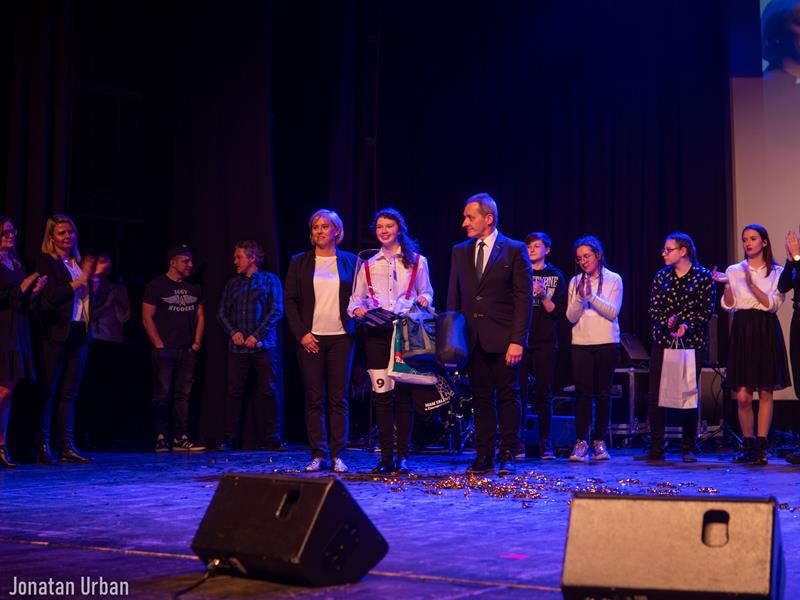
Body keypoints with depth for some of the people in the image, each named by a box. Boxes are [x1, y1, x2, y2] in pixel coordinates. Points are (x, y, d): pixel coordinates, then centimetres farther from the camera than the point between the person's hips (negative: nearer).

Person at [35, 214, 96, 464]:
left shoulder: (79, 263, 16)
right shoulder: (46, 261, -2)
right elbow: (49, 298, -14)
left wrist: (93, 276, 2)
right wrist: (80, 281, -11)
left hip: (78, 333, 6)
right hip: (56, 334, -6)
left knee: (69, 393, 7)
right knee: (48, 392, -4)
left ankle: (67, 447, 9)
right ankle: (42, 448, -1)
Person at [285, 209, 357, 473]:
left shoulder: (349, 261, 9)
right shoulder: (300, 262, 8)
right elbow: (289, 301, 5)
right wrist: (301, 334, -4)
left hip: (341, 337, 0)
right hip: (310, 338, 0)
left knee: (339, 399, 0)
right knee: (314, 399, 1)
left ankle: (337, 455, 4)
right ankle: (318, 454, 6)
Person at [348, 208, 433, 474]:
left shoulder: (416, 261, 12)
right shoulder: (368, 265, 17)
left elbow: (426, 293, 15)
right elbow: (356, 299, 16)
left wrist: (423, 301, -7)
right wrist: (358, 309, -6)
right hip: (377, 334, 2)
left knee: (404, 394, -3)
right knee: (381, 394, -2)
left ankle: (403, 456, 2)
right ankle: (386, 457, 3)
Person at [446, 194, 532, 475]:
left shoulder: (515, 250, -1)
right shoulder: (459, 252, 13)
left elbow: (524, 298, -5)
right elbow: (454, 297, 14)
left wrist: (517, 340, -13)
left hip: (503, 338, -4)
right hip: (472, 338, 4)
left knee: (508, 396, 1)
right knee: (481, 398, 7)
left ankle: (507, 456, 8)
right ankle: (484, 458, 12)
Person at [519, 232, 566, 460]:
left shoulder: (555, 276, 8)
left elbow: (558, 311, 2)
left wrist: (543, 295, -13)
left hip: (545, 341, 0)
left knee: (543, 393, 2)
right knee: (519, 391, -3)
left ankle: (545, 443, 7)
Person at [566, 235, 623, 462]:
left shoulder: (613, 280, 2)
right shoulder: (575, 281, 9)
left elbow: (613, 312, -7)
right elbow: (571, 317, 5)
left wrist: (592, 295, -16)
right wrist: (580, 298, -12)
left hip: (606, 343, -1)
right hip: (581, 343, 2)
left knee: (602, 392, 3)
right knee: (582, 392, -5)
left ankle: (599, 441, 10)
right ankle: (581, 442, -5)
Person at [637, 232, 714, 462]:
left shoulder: (703, 277, -1)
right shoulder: (662, 276, 10)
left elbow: (707, 310, -4)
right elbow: (653, 309, 6)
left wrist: (687, 326, -18)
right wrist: (666, 321, -14)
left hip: (692, 341, -3)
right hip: (663, 340, 3)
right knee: (655, 395, -1)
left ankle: (688, 449, 12)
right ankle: (656, 448, 6)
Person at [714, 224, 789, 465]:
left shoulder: (776, 272, 6)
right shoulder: (734, 270, 10)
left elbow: (773, 304, -6)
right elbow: (729, 306, 4)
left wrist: (751, 284, -16)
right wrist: (726, 285, -13)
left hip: (766, 332, -1)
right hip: (742, 331, 1)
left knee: (765, 392, 0)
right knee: (742, 395, -4)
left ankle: (761, 447, 4)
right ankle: (748, 445, 10)